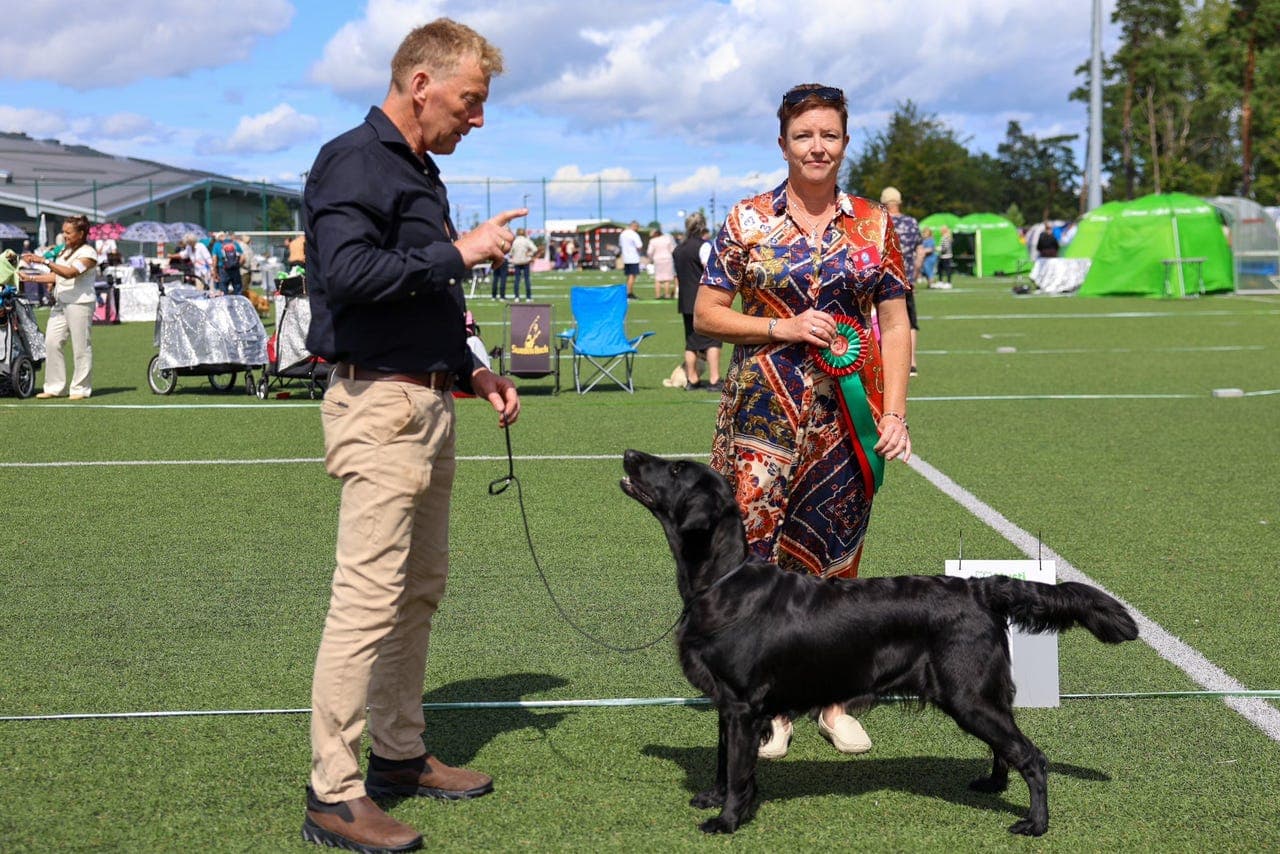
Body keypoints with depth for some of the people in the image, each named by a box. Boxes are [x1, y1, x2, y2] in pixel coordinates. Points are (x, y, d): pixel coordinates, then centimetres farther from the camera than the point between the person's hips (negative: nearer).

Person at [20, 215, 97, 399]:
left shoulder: (87, 253, -9)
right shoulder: (64, 251, 18)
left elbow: (70, 273, -24)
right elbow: (56, 276, 20)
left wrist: (44, 261, -28)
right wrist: (30, 278, 13)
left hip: (80, 303, -8)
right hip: (60, 303, 8)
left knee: (80, 346, -4)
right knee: (51, 342, 2)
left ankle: (80, 389, 4)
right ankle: (55, 386, 9)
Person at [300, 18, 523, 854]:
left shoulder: (420, 171, 18)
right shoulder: (355, 161, -11)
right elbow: (349, 273, -26)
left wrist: (471, 371, 15)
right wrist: (458, 253, -18)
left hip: (428, 401, 10)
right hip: (379, 402, -10)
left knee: (421, 588, 15)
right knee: (369, 597, -11)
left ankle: (401, 754, 27)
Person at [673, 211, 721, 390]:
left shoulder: (678, 249, 14)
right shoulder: (703, 245, -9)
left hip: (685, 302, 7)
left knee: (691, 342, 11)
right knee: (712, 340, -5)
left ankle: (692, 380, 14)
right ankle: (714, 380, -10)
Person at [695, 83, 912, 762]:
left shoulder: (873, 225, 6)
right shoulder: (747, 222, 2)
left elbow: (895, 325, 7)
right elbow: (706, 315, 2)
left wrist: (895, 412, -3)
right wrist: (781, 329, -12)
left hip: (848, 415, 1)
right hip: (765, 407, -1)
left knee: (837, 555, 7)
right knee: (756, 550, -4)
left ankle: (833, 701, 19)